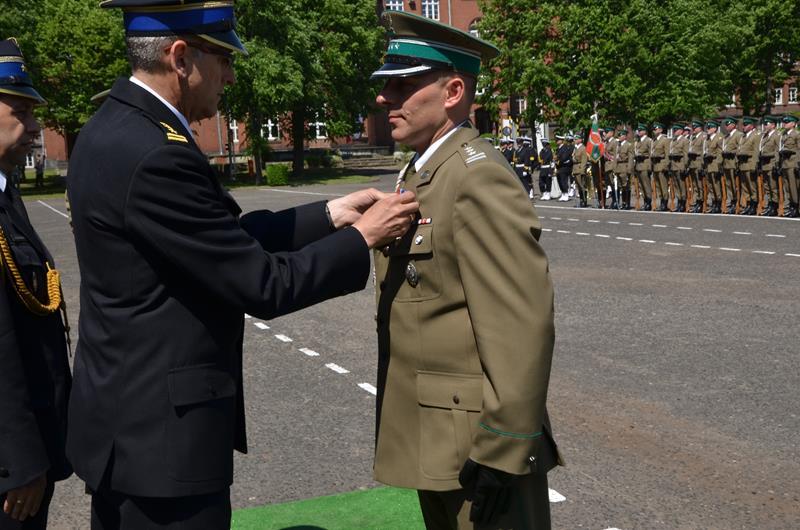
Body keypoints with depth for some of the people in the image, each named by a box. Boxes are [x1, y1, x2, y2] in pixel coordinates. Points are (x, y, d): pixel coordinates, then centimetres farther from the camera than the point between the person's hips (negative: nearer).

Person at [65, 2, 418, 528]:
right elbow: (264, 286, -21)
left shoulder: (117, 128, 6)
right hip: (161, 432, -10)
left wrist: (331, 215, 8)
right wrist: (363, 238, -8)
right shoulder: (154, 155, -25)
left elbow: (230, 241, 10)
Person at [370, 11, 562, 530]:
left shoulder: (479, 179, -19)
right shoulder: (421, 175, 10)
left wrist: (502, 454, -23)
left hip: (476, 447, -9)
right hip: (434, 443, 9)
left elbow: (521, 328, -24)